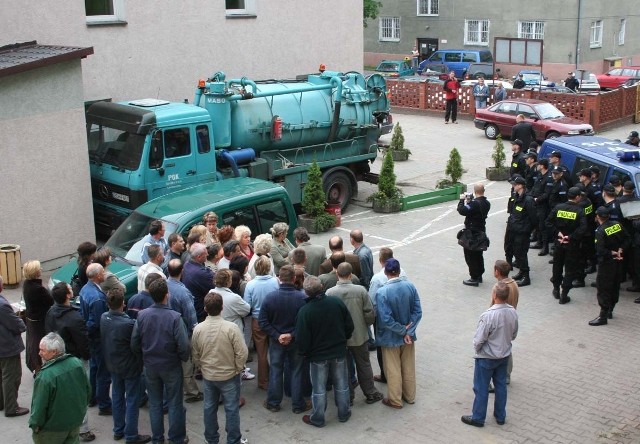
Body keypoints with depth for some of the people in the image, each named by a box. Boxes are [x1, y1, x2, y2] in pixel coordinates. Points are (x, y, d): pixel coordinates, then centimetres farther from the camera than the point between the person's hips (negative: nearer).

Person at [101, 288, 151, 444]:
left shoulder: (103, 318, -10)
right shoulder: (128, 323, -32)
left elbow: (103, 339, 2)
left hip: (112, 364, 7)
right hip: (130, 366, -7)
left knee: (117, 396, 20)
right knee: (132, 401, 7)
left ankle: (118, 430, 34)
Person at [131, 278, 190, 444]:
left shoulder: (142, 315, -13)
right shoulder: (174, 317, -23)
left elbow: (134, 344, -6)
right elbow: (183, 346, -22)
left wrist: (145, 356, 12)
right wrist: (184, 358, -1)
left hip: (150, 366, 3)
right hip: (171, 367, -3)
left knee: (154, 403, 18)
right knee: (174, 403, 13)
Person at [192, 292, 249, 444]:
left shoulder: (198, 329, -11)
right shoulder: (231, 327, -23)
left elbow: (195, 355, 1)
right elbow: (242, 353, -19)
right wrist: (238, 369, -2)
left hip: (207, 376, 3)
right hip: (229, 375, -3)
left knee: (209, 408, 17)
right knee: (231, 409, 10)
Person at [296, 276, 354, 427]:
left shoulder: (304, 311, -22)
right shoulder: (337, 302, -13)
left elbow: (302, 339, -16)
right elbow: (349, 326, -3)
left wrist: (304, 352, 3)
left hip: (317, 355, -3)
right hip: (339, 352, 3)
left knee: (319, 388, 12)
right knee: (341, 385, 18)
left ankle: (317, 418, 23)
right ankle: (343, 414, 32)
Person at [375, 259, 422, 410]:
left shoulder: (382, 292, -24)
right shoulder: (410, 287, -10)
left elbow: (386, 319, -25)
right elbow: (418, 312, -10)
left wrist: (403, 330, -13)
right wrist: (408, 331, -12)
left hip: (390, 338, -4)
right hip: (408, 336, 4)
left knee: (393, 370, 13)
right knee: (409, 367, 21)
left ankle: (395, 400, 27)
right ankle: (409, 396, 37)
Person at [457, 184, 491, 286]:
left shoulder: (474, 203, -25)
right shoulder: (486, 203, 2)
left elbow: (462, 211, -29)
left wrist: (462, 200, -15)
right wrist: (469, 201, 7)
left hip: (472, 235, -8)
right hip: (481, 233, 9)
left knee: (471, 257, 1)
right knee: (478, 255, 20)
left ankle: (474, 278, 6)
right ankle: (479, 276, 31)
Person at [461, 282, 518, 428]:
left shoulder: (488, 316, -31)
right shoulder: (513, 312, -10)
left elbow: (479, 340, -22)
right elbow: (514, 335, 5)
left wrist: (476, 349, -2)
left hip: (486, 358, -6)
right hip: (505, 356, 6)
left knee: (481, 388, 11)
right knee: (501, 386, 21)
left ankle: (478, 418, 25)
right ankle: (500, 416, 35)